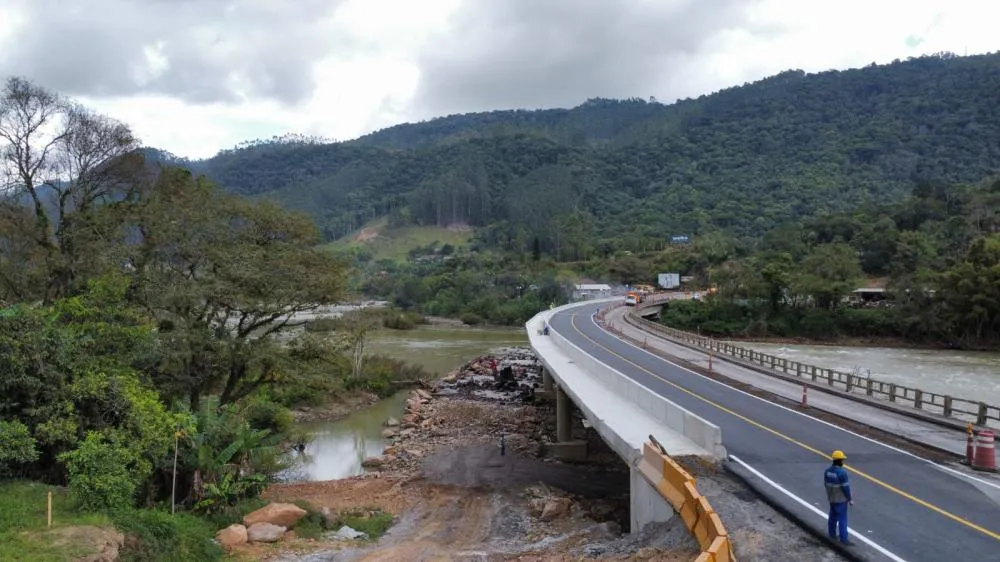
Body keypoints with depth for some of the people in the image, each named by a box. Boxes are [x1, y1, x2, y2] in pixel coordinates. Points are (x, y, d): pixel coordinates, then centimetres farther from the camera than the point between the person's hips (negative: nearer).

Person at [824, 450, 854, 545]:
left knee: (833, 517, 18)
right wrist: (850, 499, -10)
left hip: (831, 498, 7)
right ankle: (843, 539, 3)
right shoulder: (842, 472, -25)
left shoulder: (827, 471, -1)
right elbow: (846, 487, -21)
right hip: (841, 499, -7)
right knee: (842, 519, -1)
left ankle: (832, 535, 28)